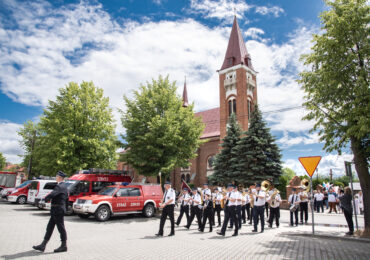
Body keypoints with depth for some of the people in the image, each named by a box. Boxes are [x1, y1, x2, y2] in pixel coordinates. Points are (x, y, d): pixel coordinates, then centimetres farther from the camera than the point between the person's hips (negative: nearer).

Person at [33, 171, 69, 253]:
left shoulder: (60, 186, -17)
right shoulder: (64, 186, 16)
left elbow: (52, 194, -31)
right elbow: (67, 200, 21)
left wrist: (46, 199, -10)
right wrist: (65, 209, 25)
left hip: (57, 210, -10)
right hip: (56, 211, 10)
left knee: (61, 228, -1)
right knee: (49, 227, 14)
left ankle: (64, 246, 9)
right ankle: (43, 246, 21)